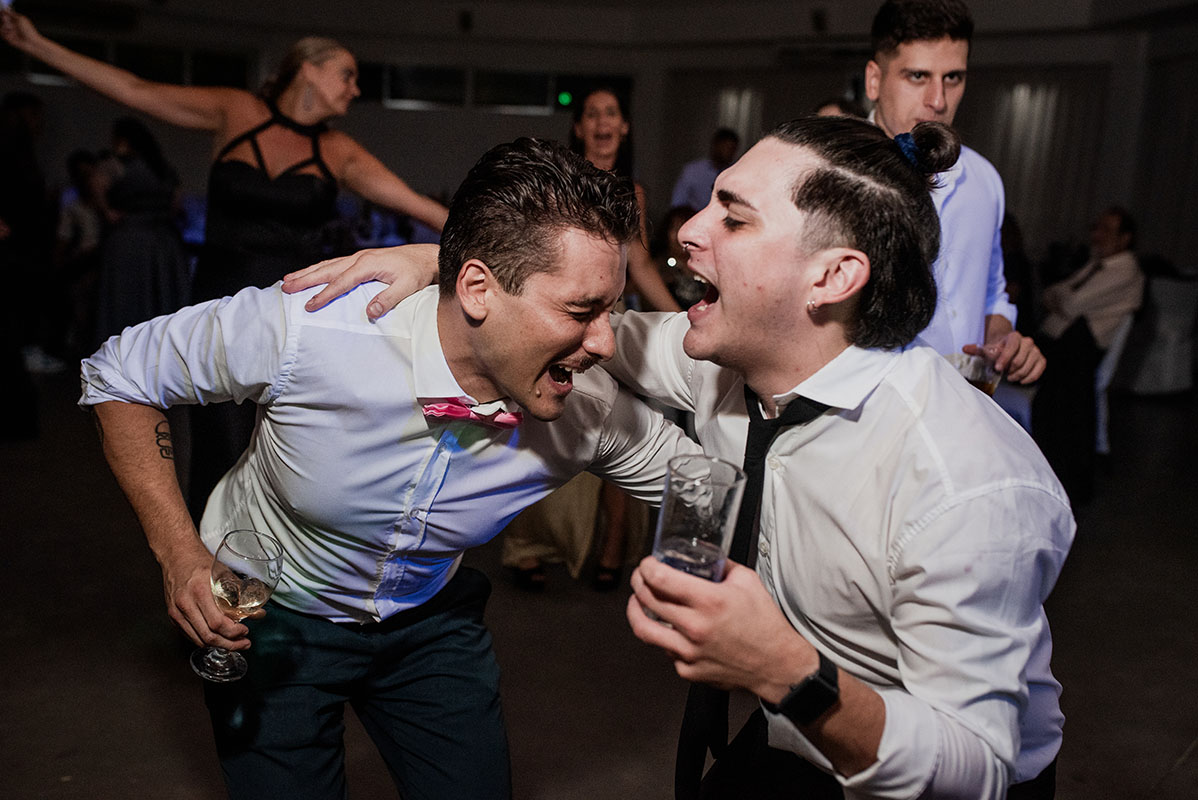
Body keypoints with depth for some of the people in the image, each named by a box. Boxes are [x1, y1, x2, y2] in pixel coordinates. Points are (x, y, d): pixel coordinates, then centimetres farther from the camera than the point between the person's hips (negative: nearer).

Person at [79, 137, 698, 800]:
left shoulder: (595, 411, -25)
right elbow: (119, 374, -17)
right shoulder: (305, 329, -34)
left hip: (431, 619, 3)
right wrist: (179, 552, -24)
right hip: (268, 613, -2)